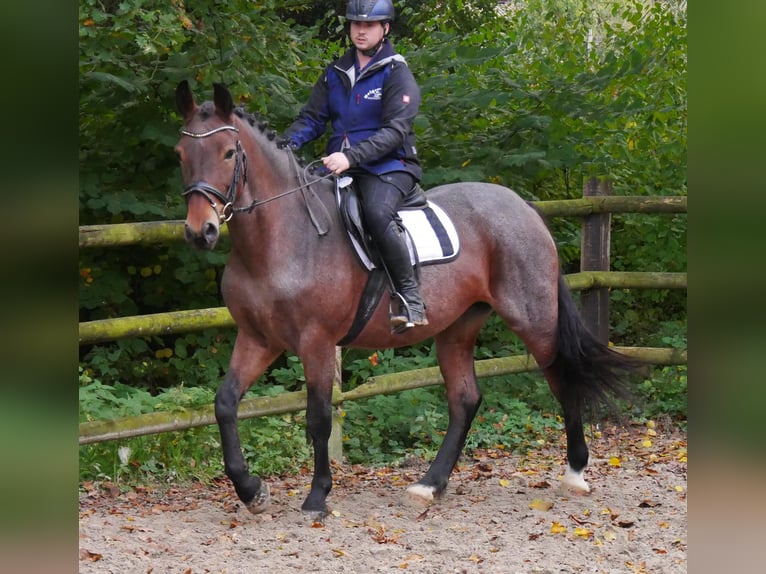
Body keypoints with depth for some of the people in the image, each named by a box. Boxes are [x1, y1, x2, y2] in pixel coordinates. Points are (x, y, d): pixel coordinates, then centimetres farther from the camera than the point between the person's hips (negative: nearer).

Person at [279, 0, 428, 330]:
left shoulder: (397, 75, -3)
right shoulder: (335, 74, 15)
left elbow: (394, 131, -14)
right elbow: (311, 119, 11)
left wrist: (351, 156, -27)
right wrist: (287, 144, -11)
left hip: (389, 167, -6)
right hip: (340, 167, 6)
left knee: (377, 213, -36)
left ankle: (410, 300, -27)